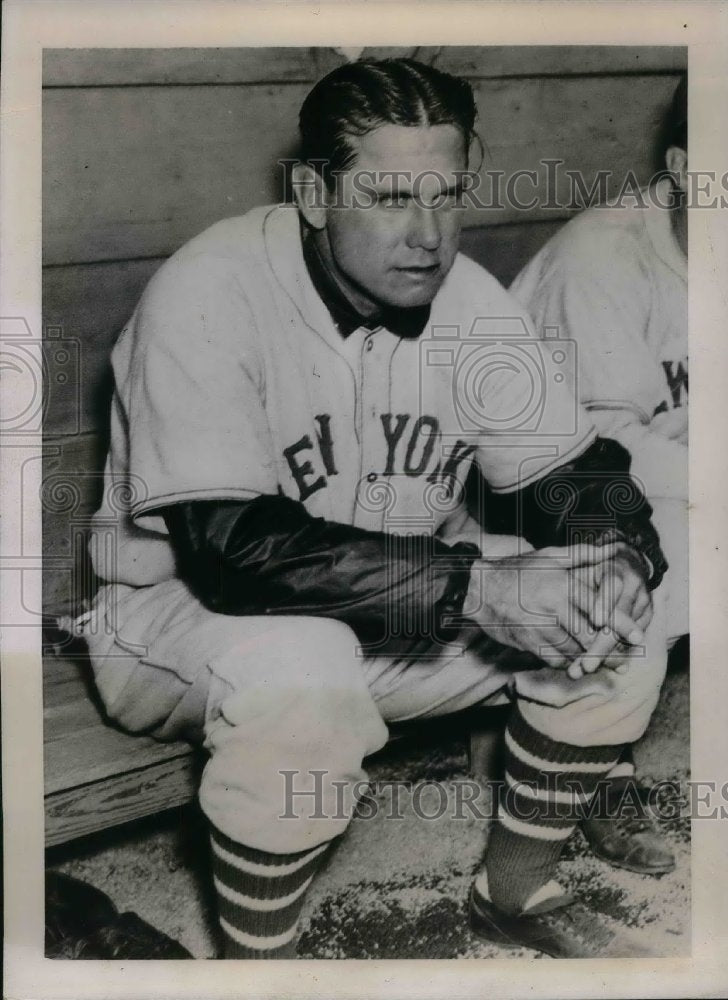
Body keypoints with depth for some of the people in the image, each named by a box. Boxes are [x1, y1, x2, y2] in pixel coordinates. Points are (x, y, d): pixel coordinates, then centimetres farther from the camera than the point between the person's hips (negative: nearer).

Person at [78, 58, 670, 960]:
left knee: (621, 608, -7)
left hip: (404, 602, 6)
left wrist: (620, 559, -24)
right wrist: (474, 586, -37)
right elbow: (228, 549, -34)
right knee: (300, 672, -38)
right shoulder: (208, 295, -24)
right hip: (183, 610, -5)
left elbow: (575, 471, 0)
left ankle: (516, 887, 13)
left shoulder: (469, 300, -5)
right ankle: (251, 959, -10)